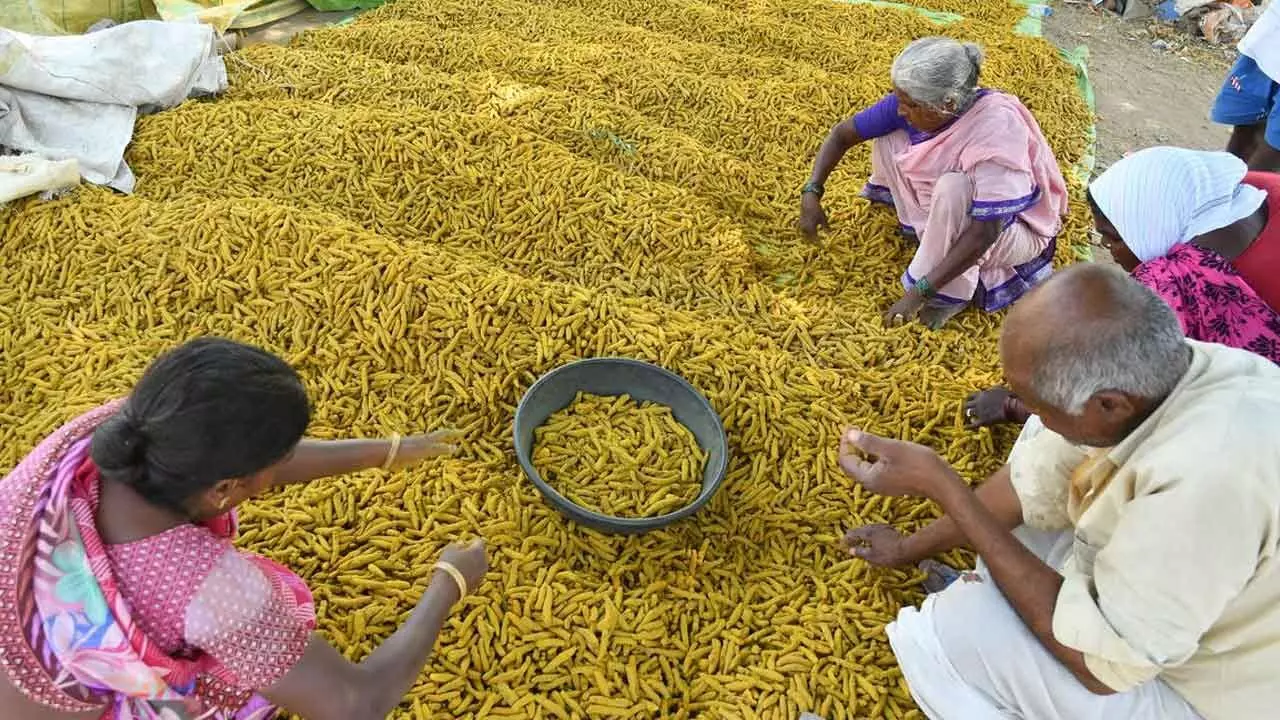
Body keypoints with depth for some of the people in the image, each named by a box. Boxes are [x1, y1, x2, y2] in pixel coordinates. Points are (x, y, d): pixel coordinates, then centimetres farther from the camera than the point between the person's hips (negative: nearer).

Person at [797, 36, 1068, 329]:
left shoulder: (997, 131, -37)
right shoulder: (915, 103, -19)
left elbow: (984, 233, -38)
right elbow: (842, 134, -9)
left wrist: (920, 291, -38)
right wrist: (811, 192, -21)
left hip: (1015, 228, -6)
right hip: (953, 215, 6)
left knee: (953, 187, -38)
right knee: (888, 136, -10)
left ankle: (952, 294, -21)